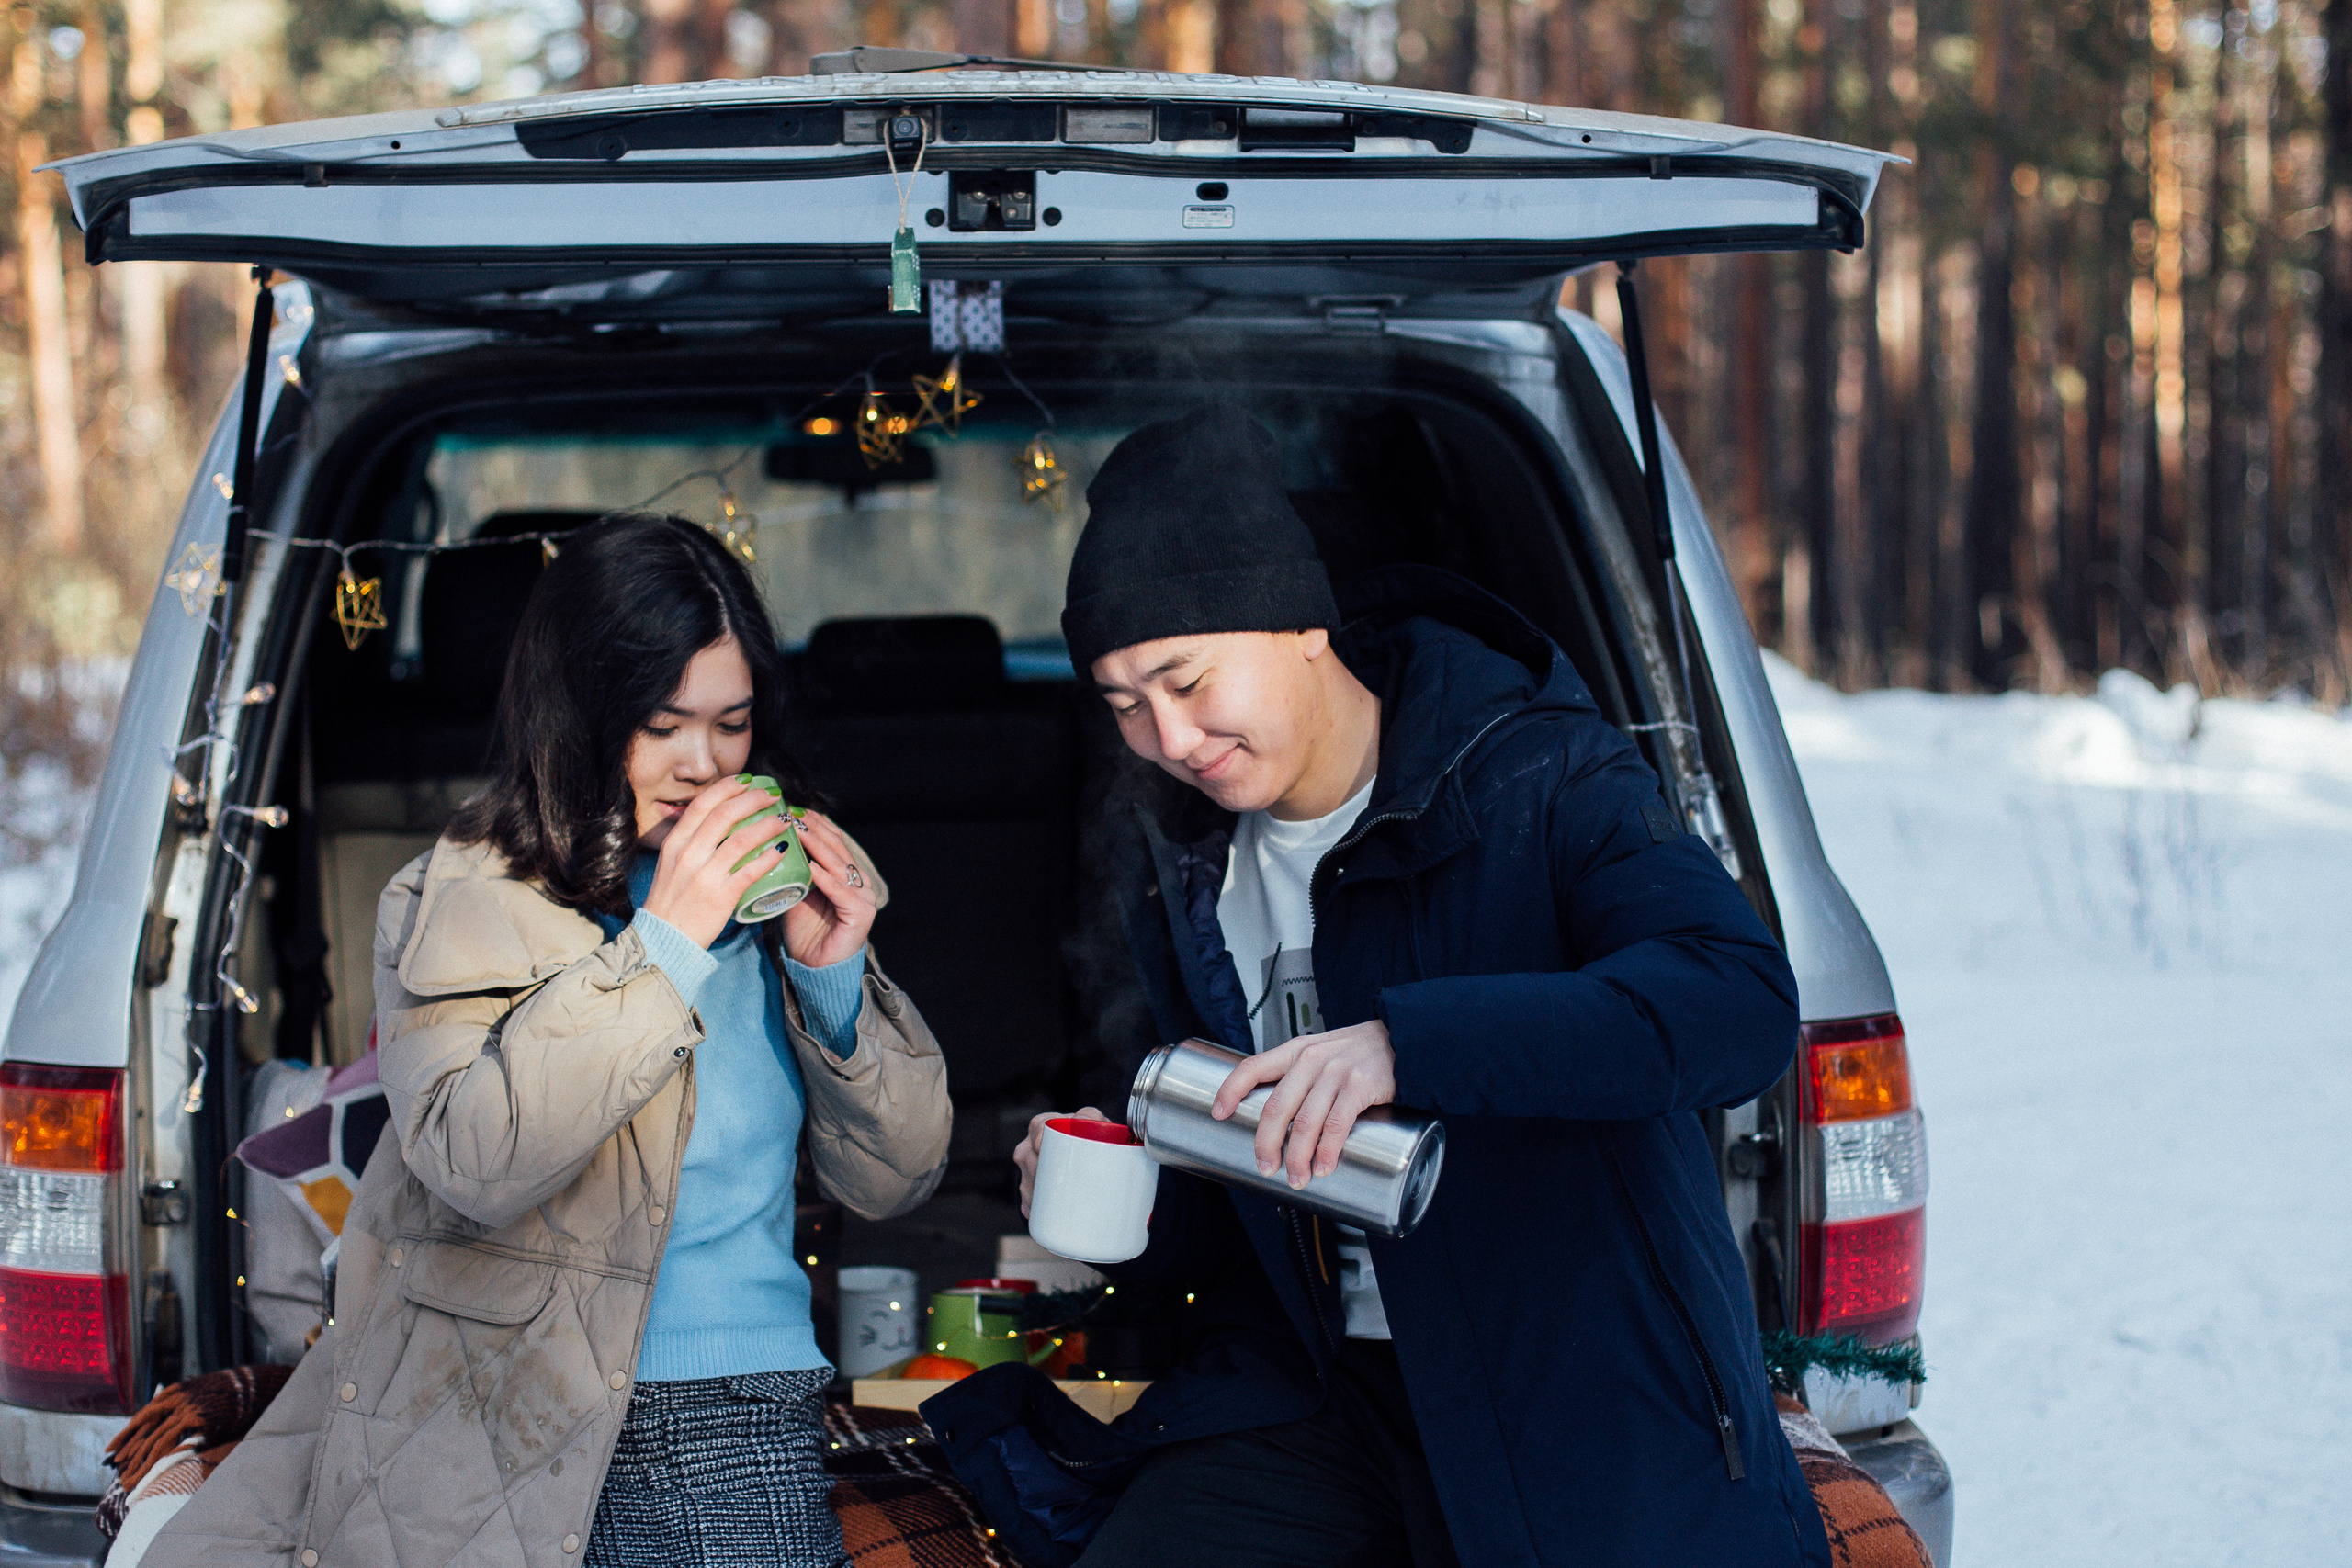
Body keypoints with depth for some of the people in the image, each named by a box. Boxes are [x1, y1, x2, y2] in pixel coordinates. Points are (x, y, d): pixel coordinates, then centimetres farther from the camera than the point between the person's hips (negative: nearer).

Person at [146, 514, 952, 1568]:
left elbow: (895, 1182, 12)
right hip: (486, 1431, -2)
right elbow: (473, 1165, -15)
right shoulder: (457, 904, 1)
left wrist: (835, 978, -3)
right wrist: (664, 946, -15)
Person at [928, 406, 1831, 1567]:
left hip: (1584, 1401, -4)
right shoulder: (1180, 872, 9)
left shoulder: (1537, 784, -10)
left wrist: (1409, 1042, -37)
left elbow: (1742, 1002, -28)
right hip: (1320, 1399, 4)